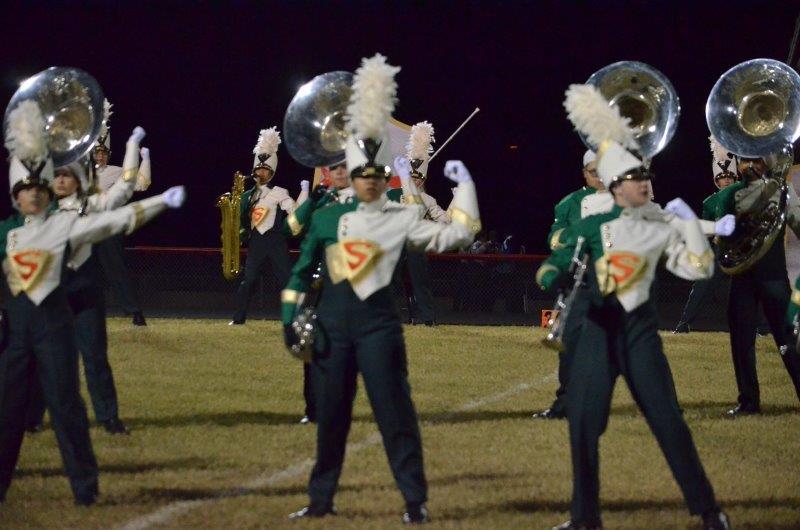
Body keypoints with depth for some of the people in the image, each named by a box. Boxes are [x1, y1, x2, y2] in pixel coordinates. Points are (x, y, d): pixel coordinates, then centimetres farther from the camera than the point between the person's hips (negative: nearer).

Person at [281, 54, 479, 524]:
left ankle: (416, 501, -1)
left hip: (379, 322, -2)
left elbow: (455, 236, -3)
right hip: (333, 323, 2)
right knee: (331, 414, 7)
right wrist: (289, 317, 8)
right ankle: (321, 499, 16)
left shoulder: (401, 218, 0)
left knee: (395, 412, -4)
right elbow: (303, 271, 13)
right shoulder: (327, 218, 6)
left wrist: (465, 184, -2)